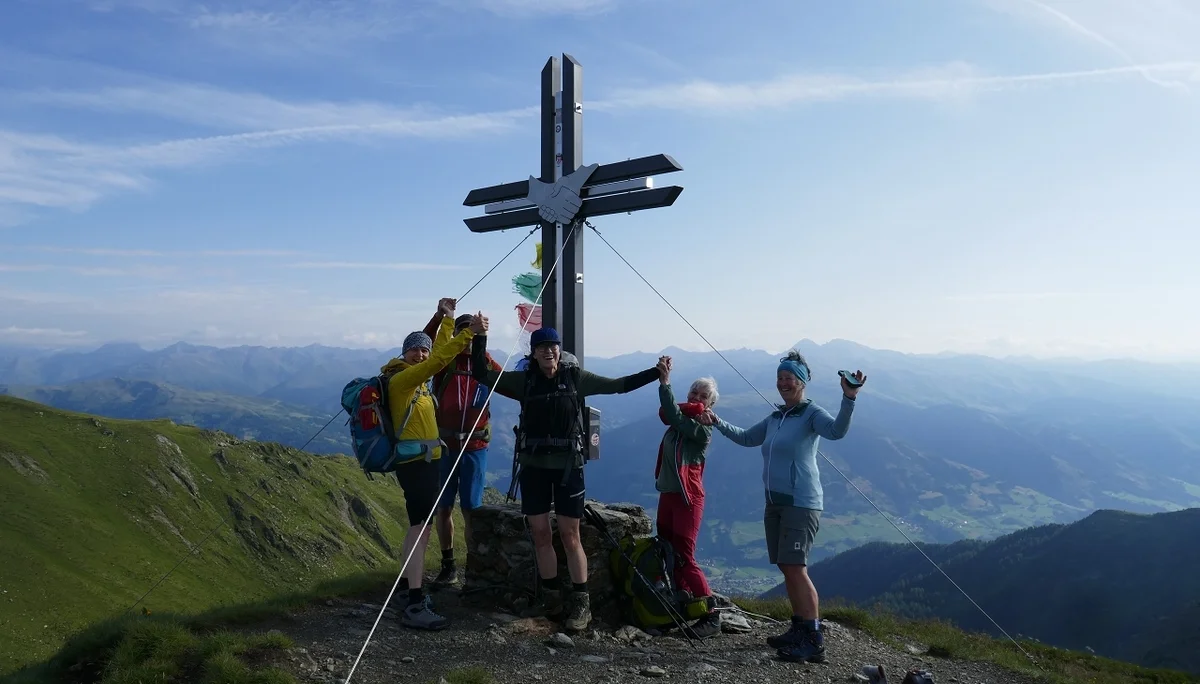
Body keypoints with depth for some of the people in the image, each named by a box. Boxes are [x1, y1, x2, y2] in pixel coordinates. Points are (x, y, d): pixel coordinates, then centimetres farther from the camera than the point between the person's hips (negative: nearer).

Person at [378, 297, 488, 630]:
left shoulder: (417, 376, 12)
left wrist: (448, 319, 21)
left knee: (419, 526, 19)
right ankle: (415, 606, -17)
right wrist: (469, 331, -32)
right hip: (415, 462, -10)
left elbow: (438, 354, 26)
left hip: (425, 461, 10)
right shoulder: (401, 378, -13)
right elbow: (439, 361, -27)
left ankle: (408, 582, 34)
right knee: (421, 528, -15)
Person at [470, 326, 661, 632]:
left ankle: (581, 603, 9)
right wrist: (480, 337, -12)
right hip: (533, 466, 2)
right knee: (540, 535, 6)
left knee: (570, 536, -1)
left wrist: (656, 373, -4)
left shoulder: (576, 377, 0)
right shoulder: (524, 380, 3)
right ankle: (552, 599, 20)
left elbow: (620, 385, 4)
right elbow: (481, 374, -2)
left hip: (568, 465, -2)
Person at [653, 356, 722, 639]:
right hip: (667, 493, 8)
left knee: (684, 558, -9)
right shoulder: (683, 419, 12)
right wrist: (663, 378, -18)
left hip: (687, 497, -8)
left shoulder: (703, 429, -11)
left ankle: (711, 616, -2)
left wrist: (665, 382, -24)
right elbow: (666, 413, -7)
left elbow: (675, 416, -25)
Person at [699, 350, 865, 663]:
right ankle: (799, 629, 20)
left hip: (801, 503, -8)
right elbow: (746, 438, 30)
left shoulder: (811, 413, -7)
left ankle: (814, 642, -9)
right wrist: (717, 422, 25)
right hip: (775, 502, 8)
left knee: (795, 568, -13)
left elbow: (836, 431, -28)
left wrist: (849, 398, -43)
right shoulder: (775, 418, 15)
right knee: (786, 568, 10)